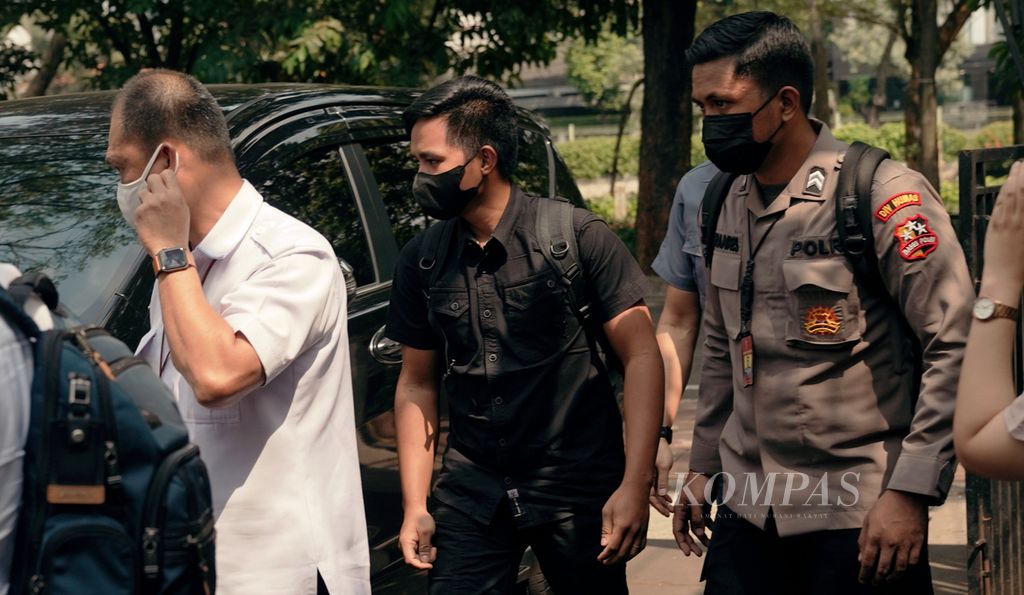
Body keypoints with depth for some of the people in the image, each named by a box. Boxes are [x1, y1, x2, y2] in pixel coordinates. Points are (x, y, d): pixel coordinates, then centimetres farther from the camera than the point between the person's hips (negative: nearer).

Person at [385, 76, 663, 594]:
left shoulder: (576, 236, -8)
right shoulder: (421, 260, 4)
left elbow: (641, 357, -9)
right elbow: (417, 383, 11)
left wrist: (635, 485, -17)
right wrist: (414, 506, 4)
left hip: (577, 488, -3)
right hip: (471, 489, 3)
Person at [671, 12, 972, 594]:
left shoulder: (883, 196, -13)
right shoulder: (727, 202, 7)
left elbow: (955, 347, -15)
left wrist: (911, 492, -18)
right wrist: (704, 465, 18)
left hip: (858, 519, -6)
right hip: (747, 510, 6)